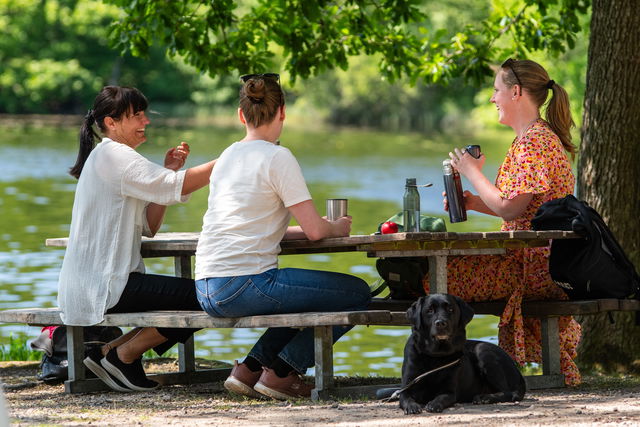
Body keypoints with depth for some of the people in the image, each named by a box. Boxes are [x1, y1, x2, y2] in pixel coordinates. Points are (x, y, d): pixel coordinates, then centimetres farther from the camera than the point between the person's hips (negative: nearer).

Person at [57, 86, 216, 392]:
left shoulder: (110, 157, 21)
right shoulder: (113, 156, -12)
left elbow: (148, 227, 14)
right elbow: (178, 187, -23)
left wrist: (168, 171, 5)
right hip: (103, 287, -11)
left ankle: (113, 351, 9)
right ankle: (122, 355, -4)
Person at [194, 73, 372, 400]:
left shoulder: (228, 156, 16)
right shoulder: (277, 158, -8)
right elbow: (313, 230, -11)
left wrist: (324, 227, 25)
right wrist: (337, 228, 12)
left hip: (206, 292, 9)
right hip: (246, 284, -9)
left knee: (305, 296, 31)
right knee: (358, 294, 2)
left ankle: (249, 369, 16)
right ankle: (281, 372, 0)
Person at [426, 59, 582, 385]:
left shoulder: (533, 143, -16)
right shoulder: (537, 137, 18)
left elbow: (509, 208, -20)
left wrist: (473, 173, -7)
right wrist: (474, 202, 9)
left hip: (535, 267, -11)